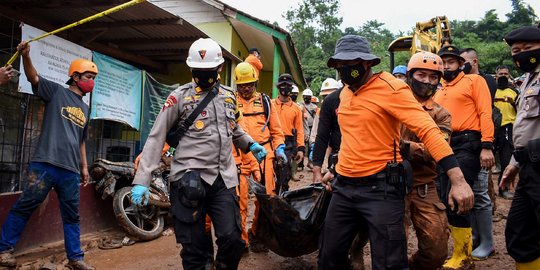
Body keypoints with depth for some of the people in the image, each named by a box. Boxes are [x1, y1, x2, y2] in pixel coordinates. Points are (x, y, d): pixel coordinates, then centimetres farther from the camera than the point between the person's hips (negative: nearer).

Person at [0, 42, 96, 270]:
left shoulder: (85, 109, 21)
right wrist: (26, 56, -31)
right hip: (45, 164, -5)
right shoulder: (57, 92, 5)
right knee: (24, 206, 1)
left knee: (72, 215, 9)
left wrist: (84, 167, 21)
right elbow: (33, 77, -13)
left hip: (71, 170, 6)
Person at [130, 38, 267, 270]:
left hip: (223, 180, 4)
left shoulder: (228, 96, 15)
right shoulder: (179, 96, 0)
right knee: (194, 247, 2)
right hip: (190, 180, -4)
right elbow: (156, 138, -2)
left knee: (232, 239, -1)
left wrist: (250, 144, 16)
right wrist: (142, 180, -8)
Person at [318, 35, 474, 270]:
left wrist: (457, 178, -30)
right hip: (343, 187, 7)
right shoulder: (345, 93, 12)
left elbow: (427, 129, -21)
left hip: (380, 188, -7)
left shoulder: (390, 88, -12)